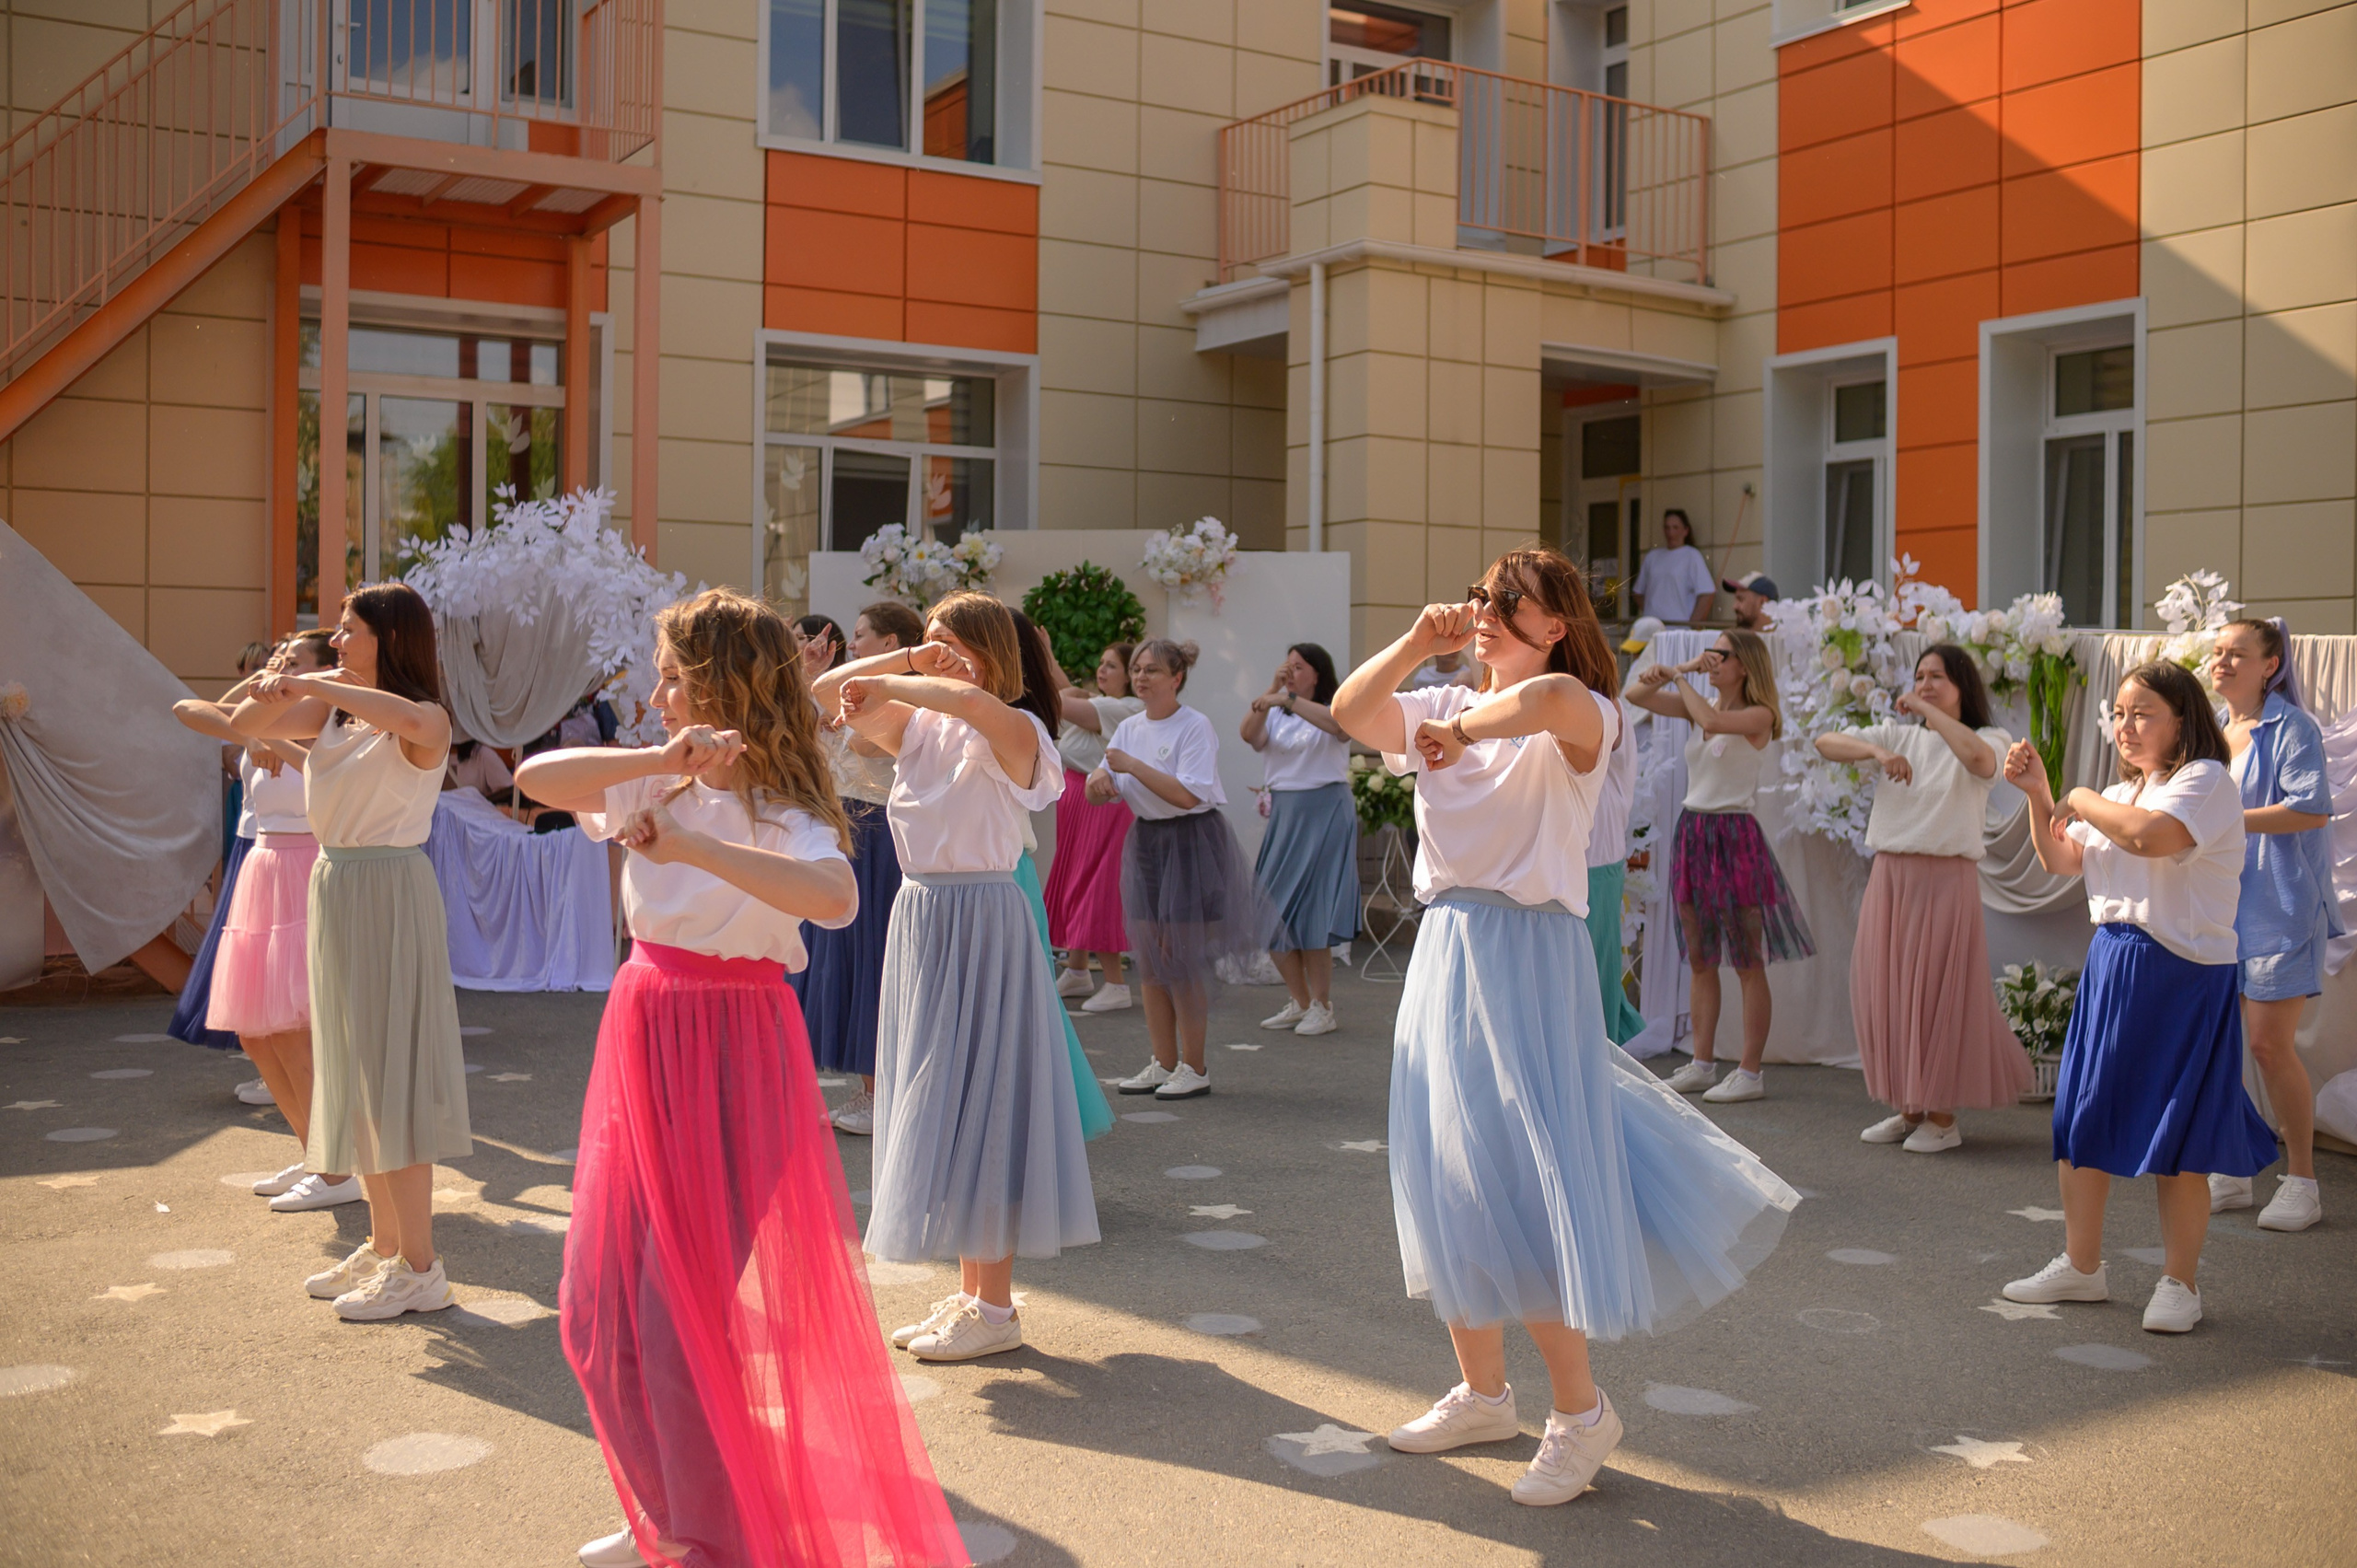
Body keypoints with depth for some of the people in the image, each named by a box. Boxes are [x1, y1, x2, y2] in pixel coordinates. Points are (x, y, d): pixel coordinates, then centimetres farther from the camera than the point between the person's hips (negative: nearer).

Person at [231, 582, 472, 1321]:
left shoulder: (425, 722, -14)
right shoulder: (330, 711, 8)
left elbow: (409, 719, -37)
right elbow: (244, 724, 7)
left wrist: (315, 684, -29)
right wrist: (281, 691, -14)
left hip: (390, 892, -8)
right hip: (334, 886, 8)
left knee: (393, 1072, -6)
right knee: (355, 1070, 14)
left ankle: (419, 1267, 2)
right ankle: (383, 1246, 27)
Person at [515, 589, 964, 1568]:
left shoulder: (780, 813, -15)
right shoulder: (660, 788, 6)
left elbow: (833, 896, -35)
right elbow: (536, 777, -5)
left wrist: (692, 846, -36)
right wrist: (664, 760, -18)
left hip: (728, 1054, -7)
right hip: (642, 1043, 8)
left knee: (689, 1313, 0)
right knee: (601, 1311, 15)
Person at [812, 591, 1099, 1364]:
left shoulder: (1014, 735, -11)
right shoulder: (919, 727, 10)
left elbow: (975, 701, -35)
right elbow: (824, 691, 7)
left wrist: (888, 685, -23)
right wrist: (903, 662, -5)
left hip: (982, 922, -8)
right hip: (919, 918, 8)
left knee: (976, 1104, -4)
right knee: (937, 1109, 12)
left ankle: (995, 1306, 5)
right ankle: (969, 1291, 23)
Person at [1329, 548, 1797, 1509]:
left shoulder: (1579, 721, -9)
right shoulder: (1447, 707, 11)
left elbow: (1554, 695, -33)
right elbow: (1350, 712, -2)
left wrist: (1461, 729, -20)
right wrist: (1418, 642, -9)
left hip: (1529, 958, -7)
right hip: (1445, 951, 7)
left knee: (1524, 1190, -7)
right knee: (1446, 1183, 13)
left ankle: (1581, 1411, 9)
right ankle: (1482, 1393, 28)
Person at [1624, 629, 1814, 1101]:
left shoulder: (1758, 717, -8)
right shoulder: (1699, 705, 10)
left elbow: (1712, 719, -26)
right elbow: (1634, 694, 11)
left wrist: (1680, 677, -11)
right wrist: (1670, 671, -7)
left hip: (1734, 834, -7)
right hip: (1691, 829, 7)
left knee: (1748, 964, 0)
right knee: (1699, 959, 11)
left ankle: (1750, 1072, 4)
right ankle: (1703, 1064, 17)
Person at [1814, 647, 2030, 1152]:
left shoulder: (1988, 740, 1)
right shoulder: (1899, 736, 13)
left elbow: (1977, 756, -25)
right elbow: (1826, 744, 2)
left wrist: (1928, 711, -15)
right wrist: (1877, 752, -15)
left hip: (1946, 879, -5)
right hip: (1889, 877, 5)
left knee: (1938, 996, -3)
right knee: (1887, 994, 7)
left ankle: (1942, 1118, 8)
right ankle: (1909, 1109, 19)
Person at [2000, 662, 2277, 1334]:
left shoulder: (2206, 781, -11)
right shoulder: (2123, 793, 16)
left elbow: (2153, 835, -30)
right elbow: (2060, 862, 18)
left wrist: (2082, 800, -14)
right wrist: (2038, 794, 5)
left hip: (2182, 977, -8)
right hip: (2110, 967, 8)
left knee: (2174, 1138, -1)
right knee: (2080, 1122, 10)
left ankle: (2179, 1282, 14)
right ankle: (2081, 1265, 23)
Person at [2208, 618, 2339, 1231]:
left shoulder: (2291, 728, -7)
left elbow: (2312, 809, -18)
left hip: (2278, 905, -7)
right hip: (2218, 903, 7)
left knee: (2268, 1043, -7)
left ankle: (2301, 1181, 7)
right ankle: (2231, 1173, 17)